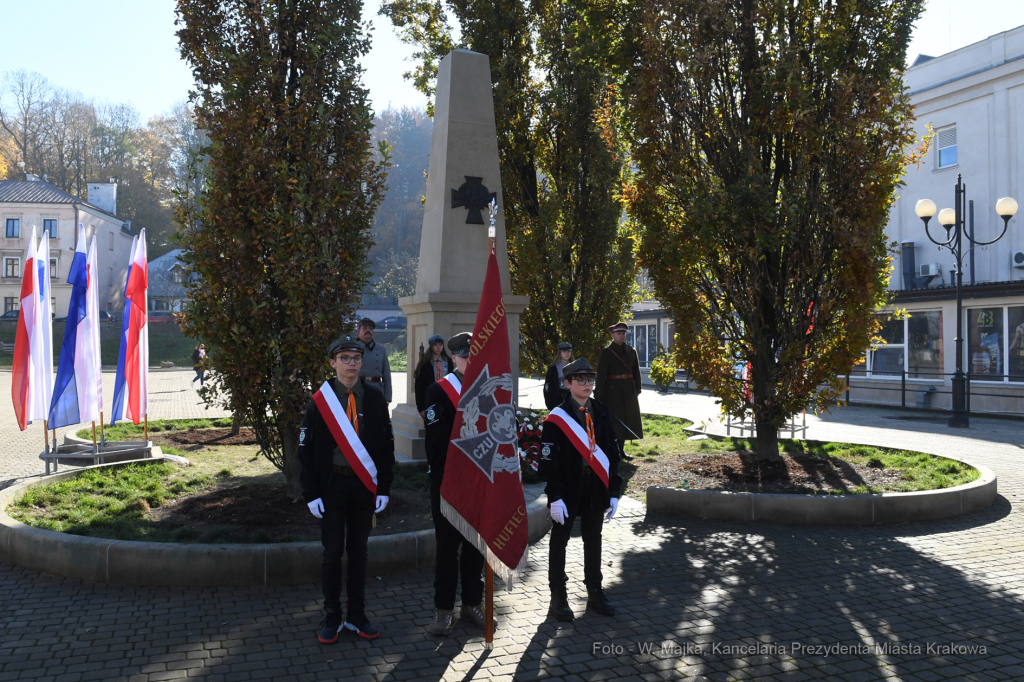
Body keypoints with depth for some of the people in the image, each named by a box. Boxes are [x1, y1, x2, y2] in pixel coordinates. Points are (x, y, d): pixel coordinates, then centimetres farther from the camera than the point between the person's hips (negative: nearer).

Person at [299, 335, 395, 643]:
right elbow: (306, 449, -2)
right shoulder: (319, 401, -3)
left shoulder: (375, 400, 1)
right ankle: (332, 617, 19)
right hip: (332, 484, -1)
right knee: (333, 551, 5)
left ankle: (357, 615, 23)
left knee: (358, 549, 11)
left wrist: (384, 488, -1)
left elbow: (386, 445, 4)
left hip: (365, 485, 2)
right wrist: (312, 493, -8)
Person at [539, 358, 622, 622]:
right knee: (559, 540, 7)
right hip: (567, 491, -4)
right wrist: (555, 497, -14)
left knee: (593, 539, 14)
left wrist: (614, 491, 3)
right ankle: (558, 597, 20)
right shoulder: (556, 419, -9)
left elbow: (612, 454, 7)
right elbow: (549, 461, -10)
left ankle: (595, 592, 28)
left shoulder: (602, 414, 5)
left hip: (596, 491, 4)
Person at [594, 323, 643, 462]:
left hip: (629, 391, 5)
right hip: (613, 390, -5)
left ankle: (621, 450, 20)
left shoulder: (631, 351, 11)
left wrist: (637, 390, 8)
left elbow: (636, 372, 14)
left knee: (627, 419, 8)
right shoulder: (606, 352, -4)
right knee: (615, 420, -5)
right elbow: (601, 375, -9)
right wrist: (599, 395, -14)